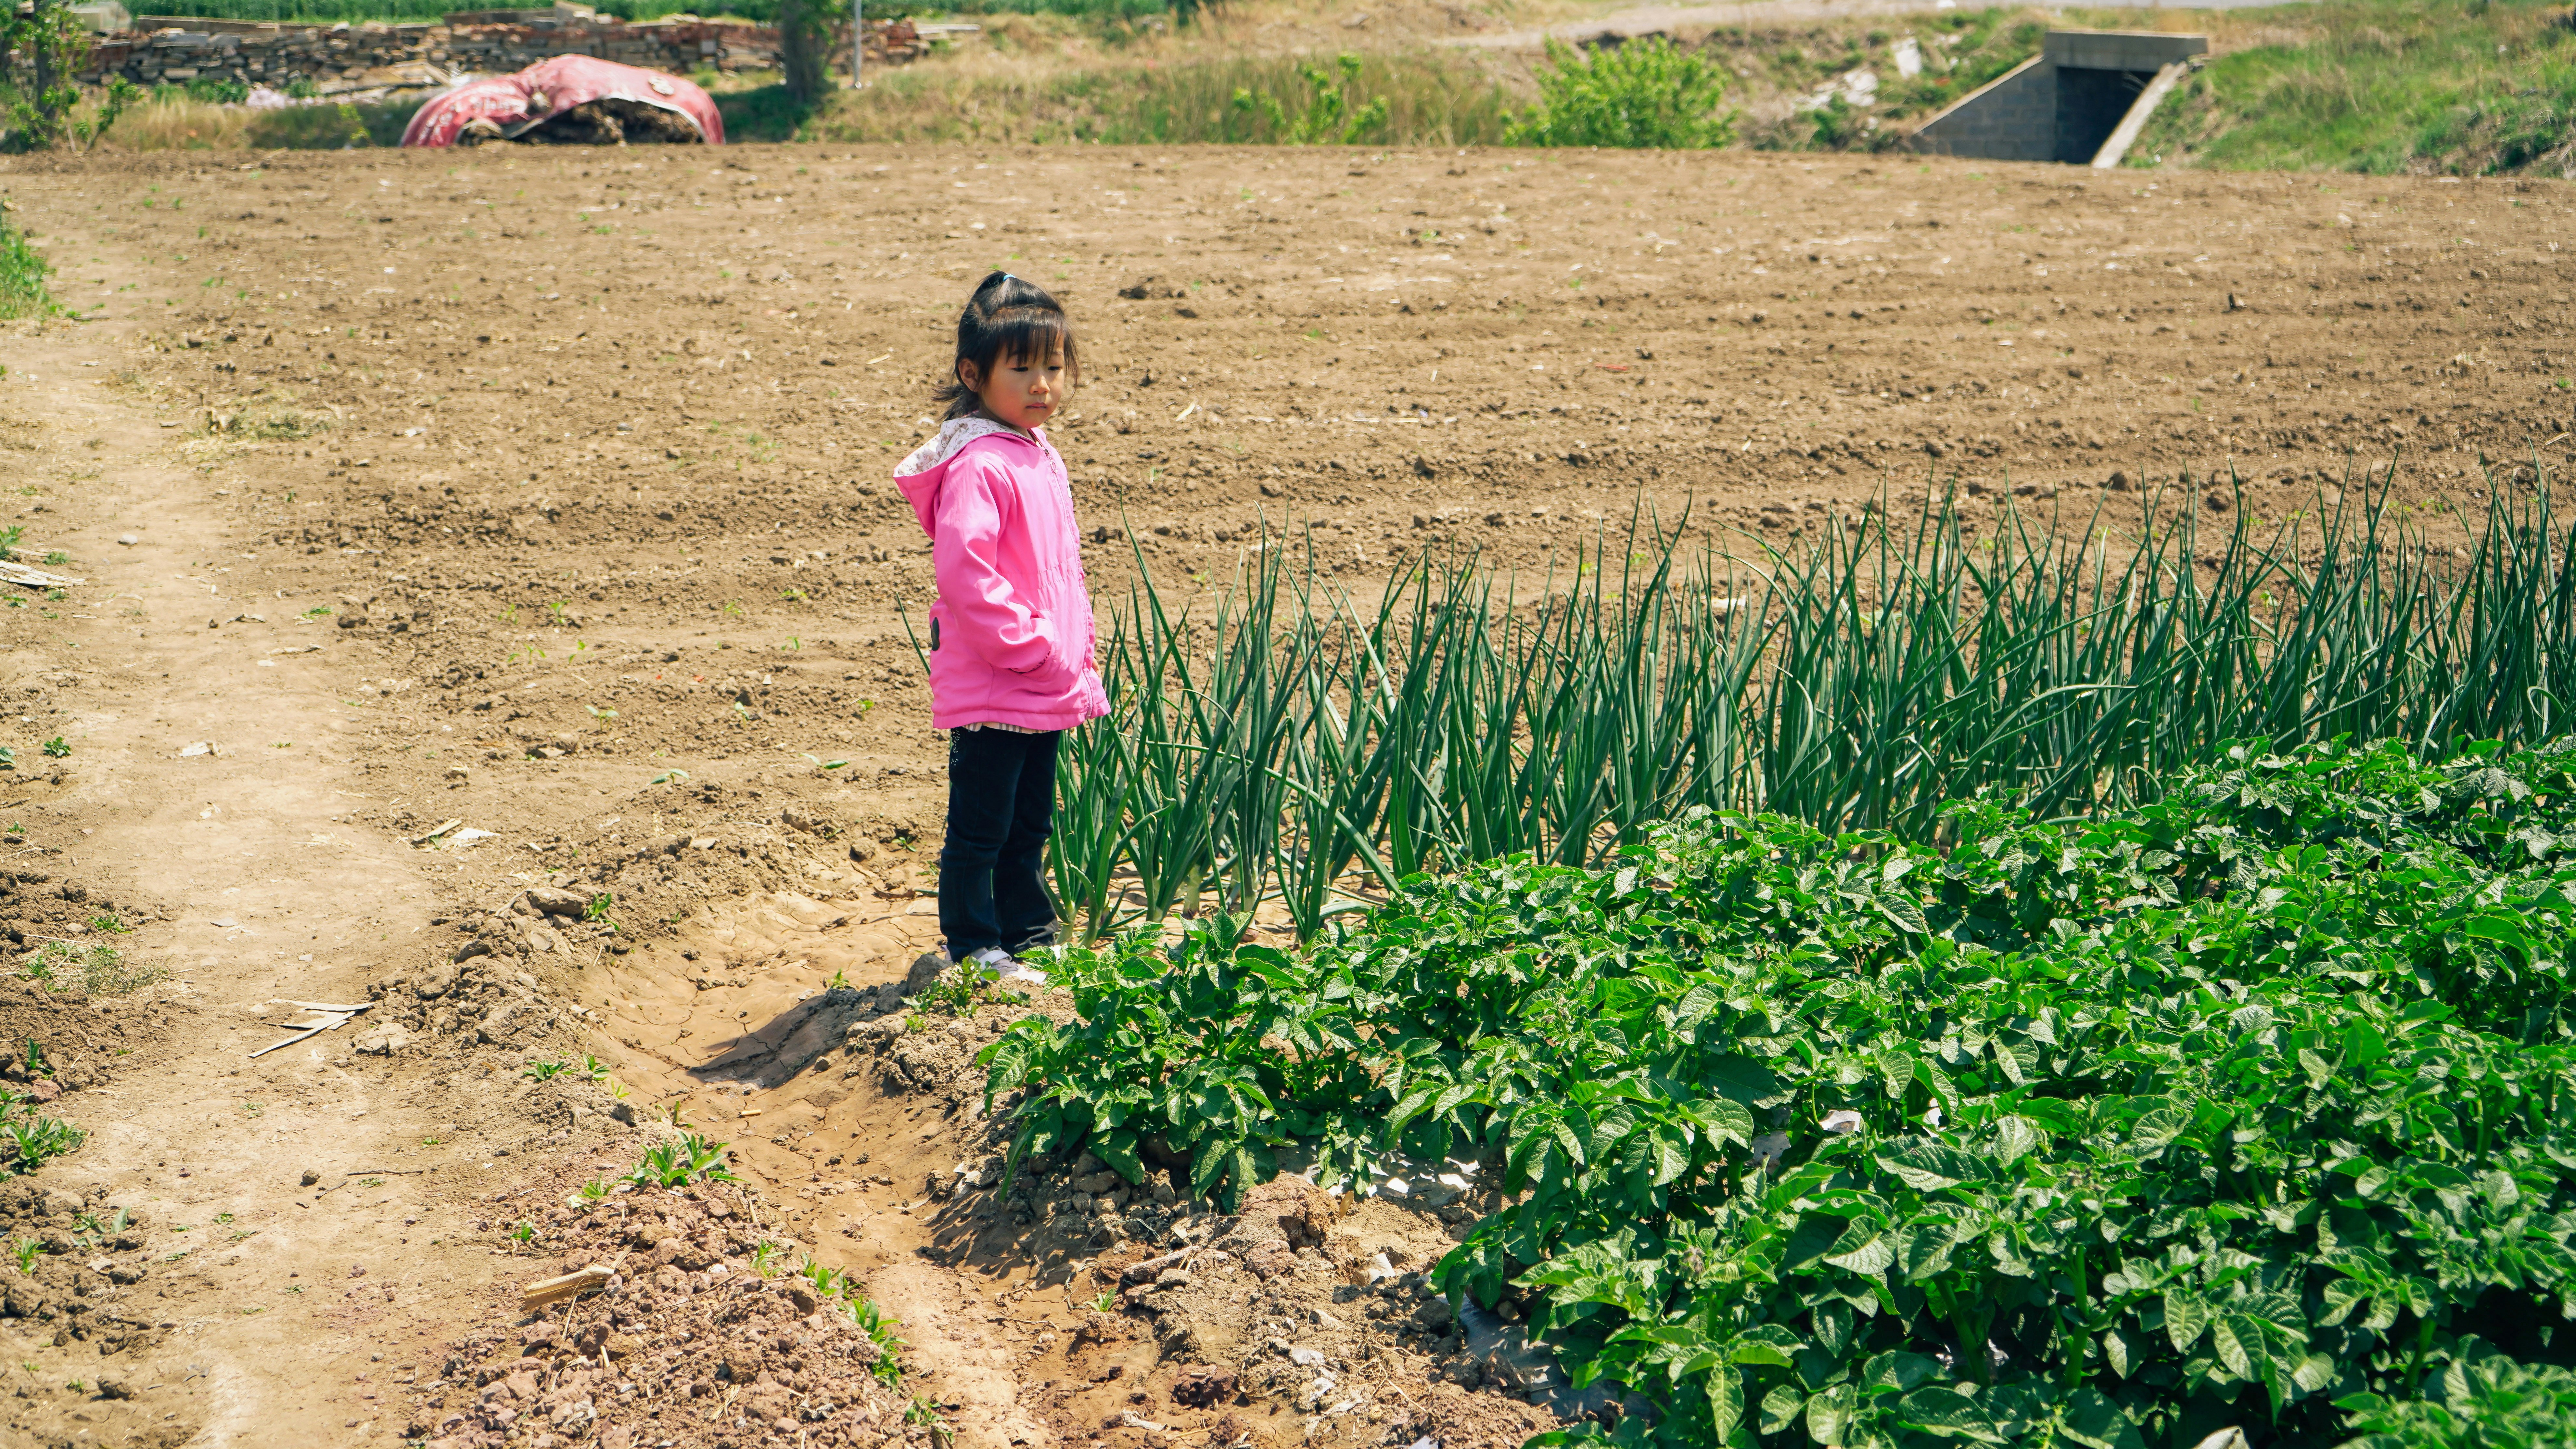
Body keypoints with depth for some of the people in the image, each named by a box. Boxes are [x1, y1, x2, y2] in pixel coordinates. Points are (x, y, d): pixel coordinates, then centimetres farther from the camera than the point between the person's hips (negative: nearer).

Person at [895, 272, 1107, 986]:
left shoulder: (1043, 457, 12)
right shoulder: (977, 466, -18)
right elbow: (963, 573, -26)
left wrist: (1079, 649, 16)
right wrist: (1031, 645, -21)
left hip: (1048, 686, 9)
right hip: (991, 686, -9)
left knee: (1031, 821, 20)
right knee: (980, 827, 2)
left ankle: (1029, 935, 32)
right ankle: (973, 949, 13)